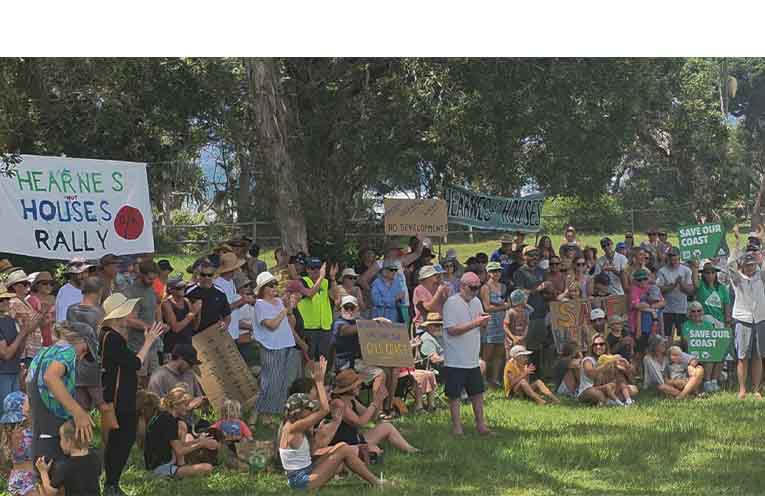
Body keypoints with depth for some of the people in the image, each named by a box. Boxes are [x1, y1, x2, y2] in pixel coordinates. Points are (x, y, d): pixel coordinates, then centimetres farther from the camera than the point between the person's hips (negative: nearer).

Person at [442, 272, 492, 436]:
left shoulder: (476, 302, 11)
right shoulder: (452, 303, -14)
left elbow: (483, 327, 19)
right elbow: (451, 330, -21)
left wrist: (484, 322, -6)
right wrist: (474, 324, -24)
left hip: (473, 359, 7)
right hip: (455, 360, -7)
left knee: (478, 392, 11)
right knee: (454, 395, 2)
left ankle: (481, 425, 20)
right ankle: (457, 427, 10)